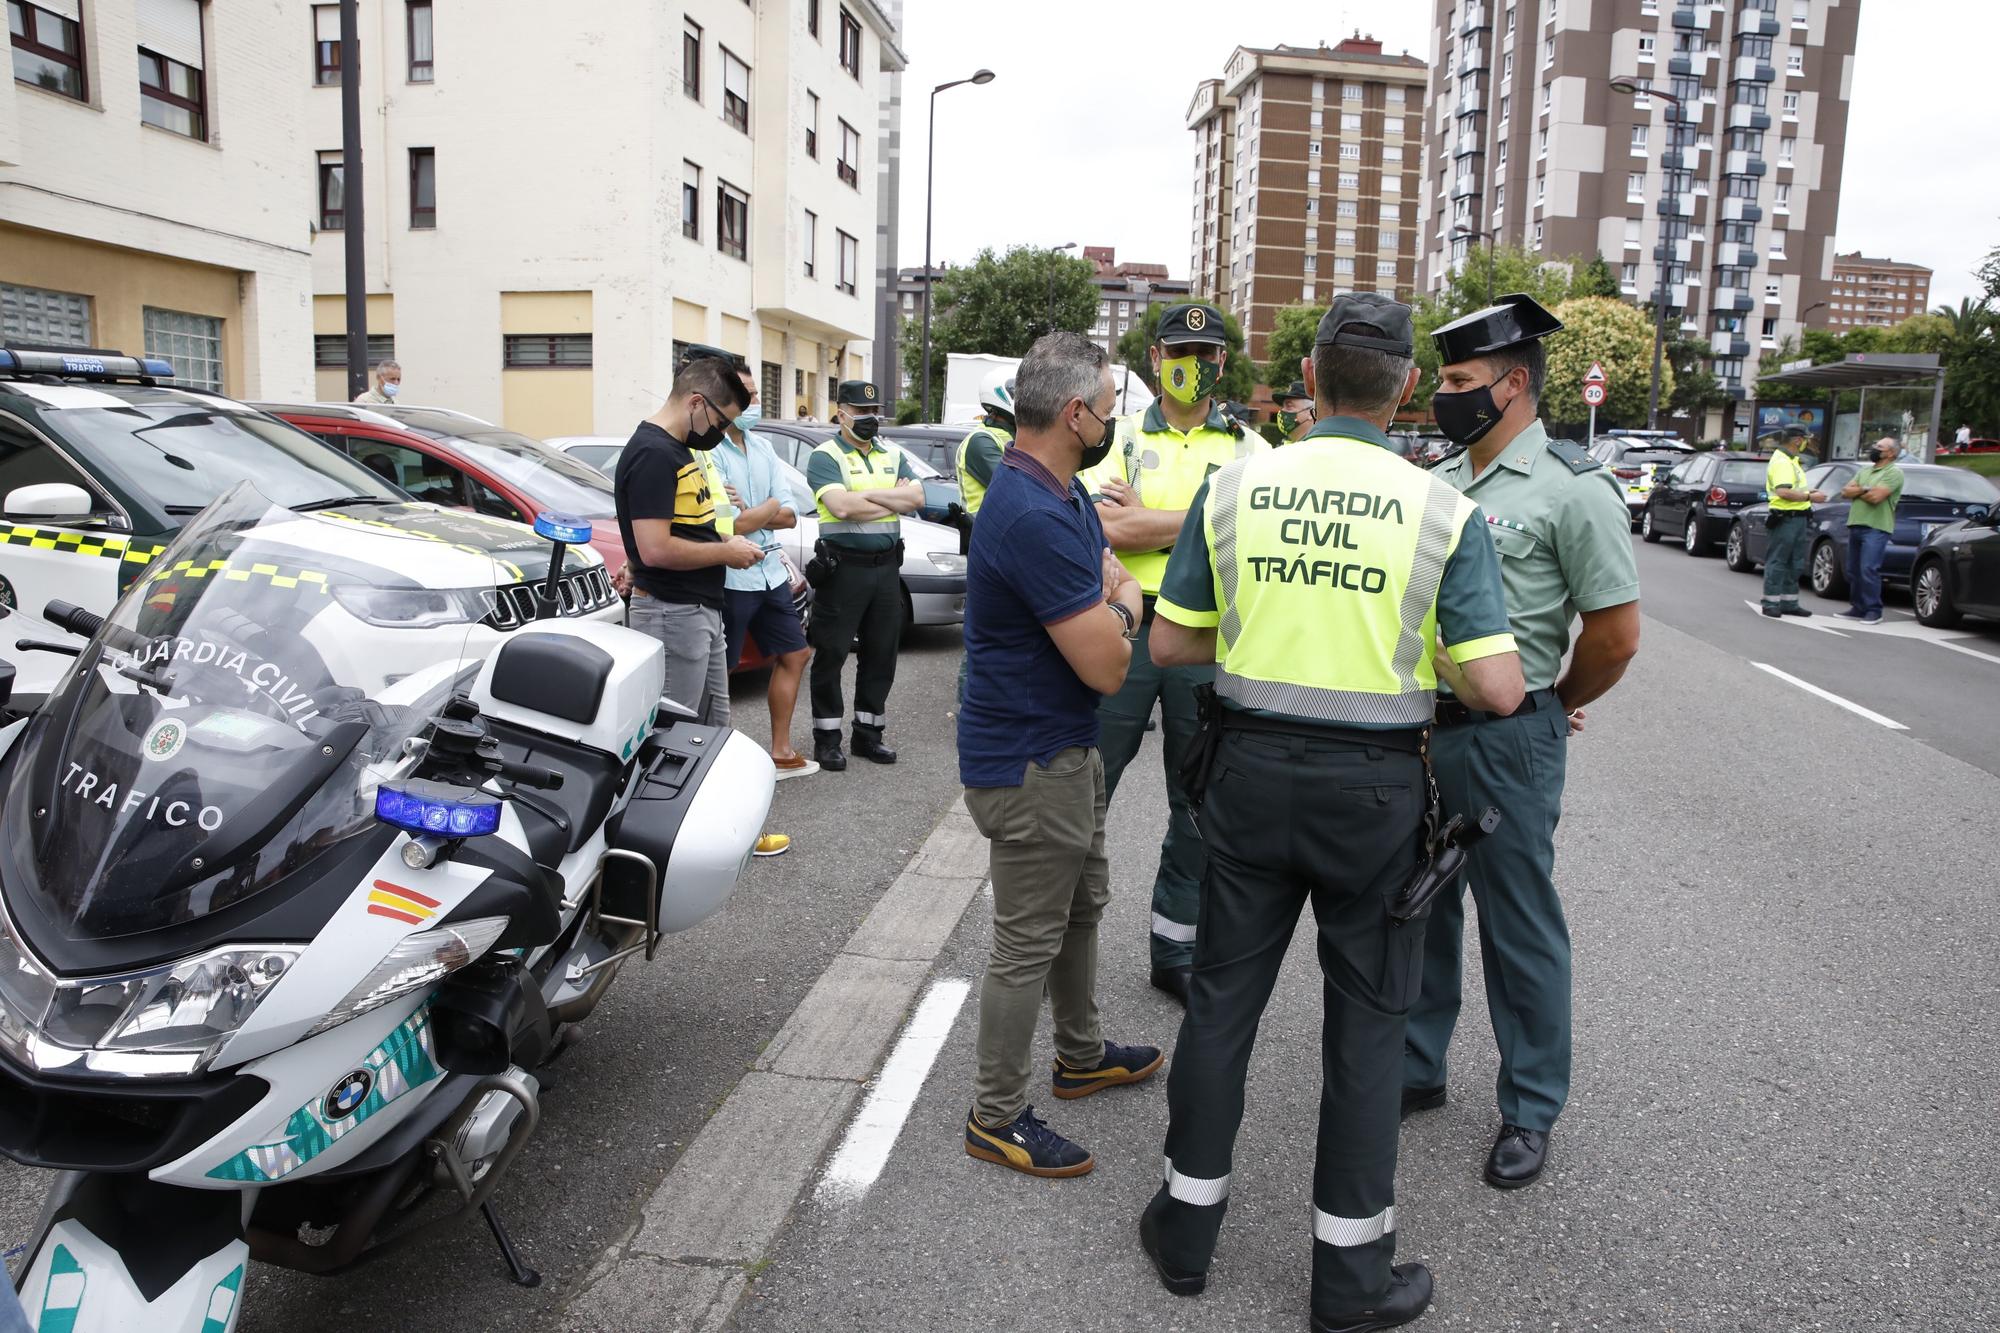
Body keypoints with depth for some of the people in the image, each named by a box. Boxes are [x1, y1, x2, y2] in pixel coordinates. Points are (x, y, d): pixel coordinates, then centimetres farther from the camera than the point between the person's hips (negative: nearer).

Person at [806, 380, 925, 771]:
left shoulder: (892, 455, 13)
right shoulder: (826, 457, -5)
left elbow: (916, 497, -2)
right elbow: (842, 507, -21)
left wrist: (869, 494, -13)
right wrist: (894, 500, -9)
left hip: (886, 566, 6)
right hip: (844, 566, -5)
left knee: (881, 653, 10)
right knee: (832, 653, 1)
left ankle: (868, 733, 22)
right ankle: (826, 737, 10)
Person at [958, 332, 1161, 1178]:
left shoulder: (1062, 495, 6)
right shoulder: (1035, 517, -28)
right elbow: (1107, 666, -27)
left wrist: (1107, 600, -7)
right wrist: (1125, 604, -6)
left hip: (1065, 748, 11)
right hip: (1030, 764, -11)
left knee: (1082, 905, 25)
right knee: (1029, 941, 2)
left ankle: (1082, 1055, 44)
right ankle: (997, 1118, 19)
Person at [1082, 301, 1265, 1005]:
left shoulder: (1248, 449, 9)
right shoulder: (1122, 437, 6)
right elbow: (1108, 530, -11)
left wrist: (1145, 518, -12)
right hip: (1125, 627, -1)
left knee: (1199, 804, 9)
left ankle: (1176, 951, 24)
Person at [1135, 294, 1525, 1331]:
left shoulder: (1234, 486, -4)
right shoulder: (1442, 512, -9)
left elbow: (1169, 643, 1)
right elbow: (1497, 688, -12)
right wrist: (1425, 656, 8)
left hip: (1252, 772, 2)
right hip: (1373, 789, -2)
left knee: (1222, 993, 15)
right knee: (1366, 1019, 12)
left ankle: (1186, 1223, 30)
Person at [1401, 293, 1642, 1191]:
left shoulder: (1572, 491, -11)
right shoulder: (1437, 484, 10)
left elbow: (1617, 632, -10)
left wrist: (1551, 708, 3)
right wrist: (1417, 713, 12)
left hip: (1506, 741, -7)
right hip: (1418, 732, 7)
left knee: (1520, 928, 6)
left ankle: (1530, 1112, 23)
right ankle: (1415, 1069, 34)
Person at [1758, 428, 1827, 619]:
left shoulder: (1790, 460, 18)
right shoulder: (1781, 462, -16)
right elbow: (1783, 492, -27)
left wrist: (1808, 493, 14)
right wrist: (1809, 497, -21)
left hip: (1799, 518, 10)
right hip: (1786, 519, -10)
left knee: (1795, 564, 13)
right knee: (1778, 562, -4)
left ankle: (1789, 603, 19)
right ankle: (1771, 604, 0)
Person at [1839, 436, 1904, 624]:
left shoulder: (1894, 473, -3)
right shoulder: (1864, 471, 21)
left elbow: (1876, 496, -16)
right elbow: (1845, 492, 11)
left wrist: (1855, 491, 1)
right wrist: (1864, 489, -6)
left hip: (1876, 528, -8)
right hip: (1855, 525, 8)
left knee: (1869, 570, -13)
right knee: (1853, 570, 9)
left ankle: (1873, 611, -8)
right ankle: (1858, 608, 16)